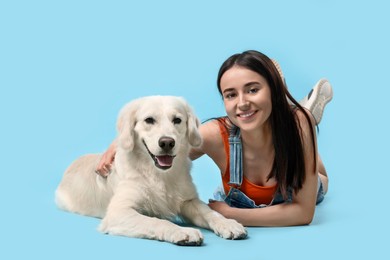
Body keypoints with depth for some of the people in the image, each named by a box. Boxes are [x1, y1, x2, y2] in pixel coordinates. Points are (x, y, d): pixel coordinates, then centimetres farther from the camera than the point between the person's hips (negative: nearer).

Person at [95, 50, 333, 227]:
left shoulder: (299, 124, -43)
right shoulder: (216, 135, -41)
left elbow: (304, 212, -37)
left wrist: (229, 215, -40)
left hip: (292, 200, 1)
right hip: (234, 202, 0)